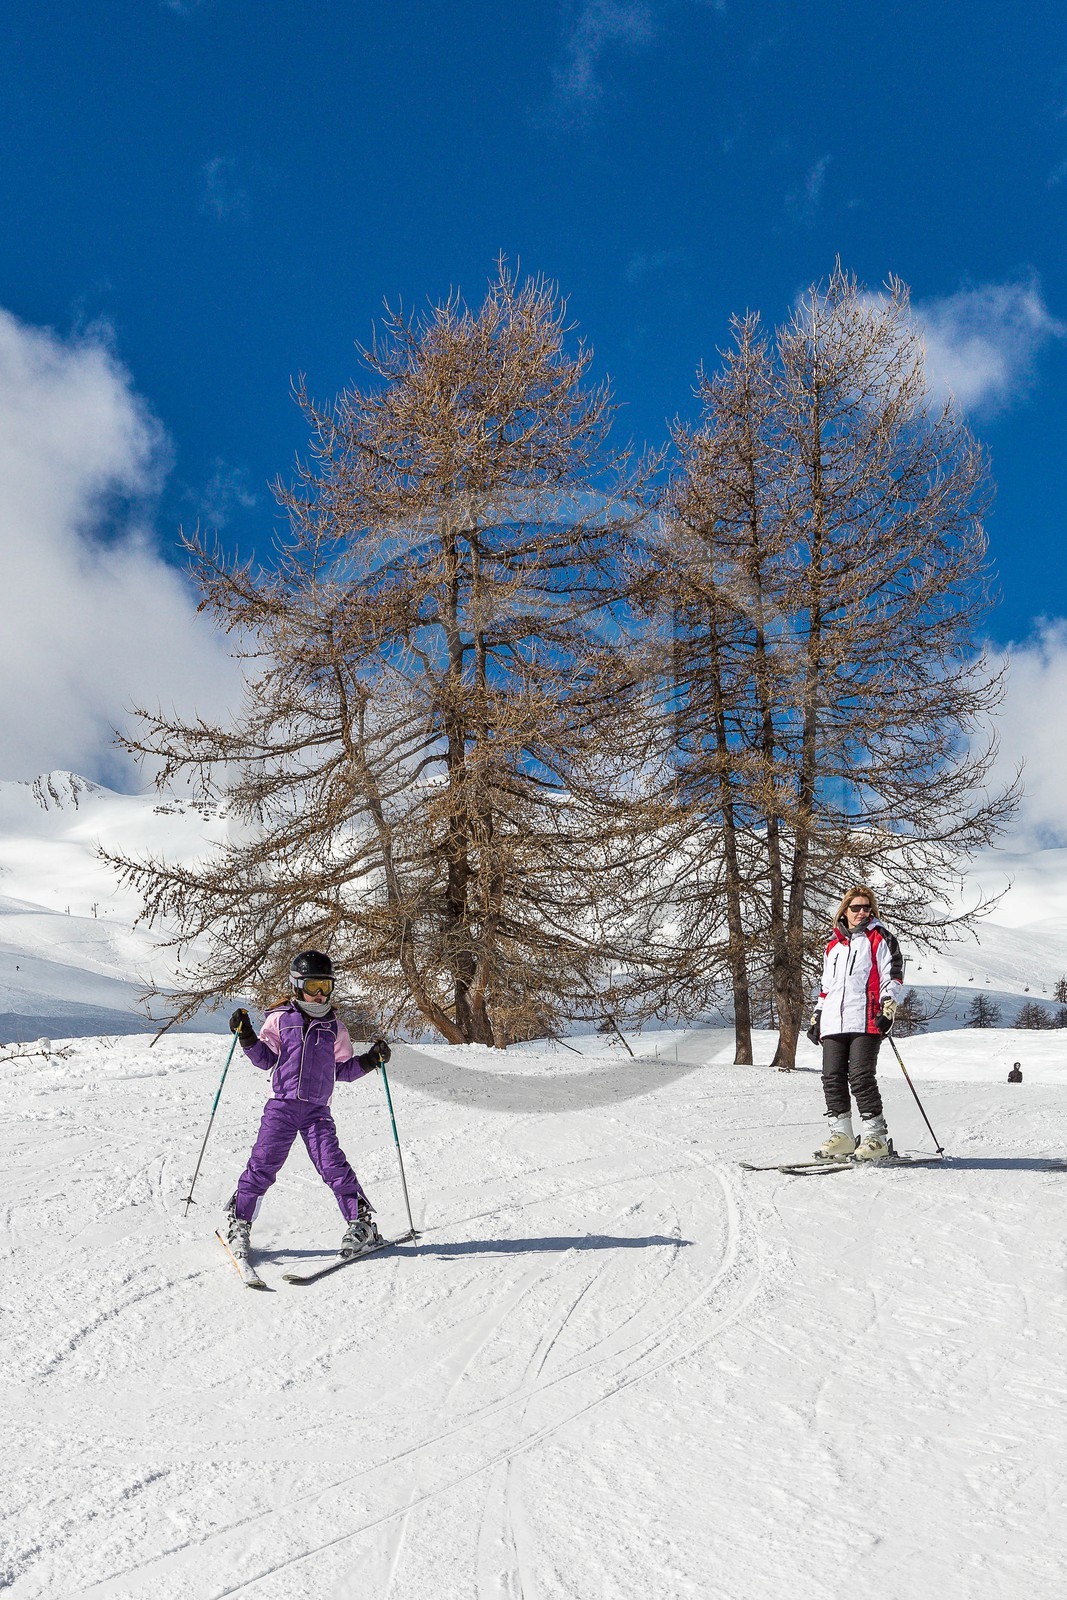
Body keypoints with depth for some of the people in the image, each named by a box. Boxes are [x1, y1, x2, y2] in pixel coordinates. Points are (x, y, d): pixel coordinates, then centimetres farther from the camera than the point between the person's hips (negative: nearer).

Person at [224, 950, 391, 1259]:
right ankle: (238, 1222, 14)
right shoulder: (280, 1018, 5)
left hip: (317, 1109, 1)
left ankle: (362, 1224, -1)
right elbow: (265, 1059, 5)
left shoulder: (334, 1026, 11)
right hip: (281, 1105, 0)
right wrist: (247, 1037, -9)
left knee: (333, 1165, -9)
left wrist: (369, 1060, 2)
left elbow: (343, 1069, 15)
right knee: (262, 1164, -3)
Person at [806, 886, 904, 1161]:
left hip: (865, 1021, -6)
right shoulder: (833, 945, 24)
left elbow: (893, 975, 1)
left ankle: (876, 1137, -5)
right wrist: (817, 1016, 23)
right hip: (833, 1023, 6)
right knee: (832, 1078, 1)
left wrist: (888, 1007, -11)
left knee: (861, 1077, -12)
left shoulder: (879, 938, 8)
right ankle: (840, 1134, 8)